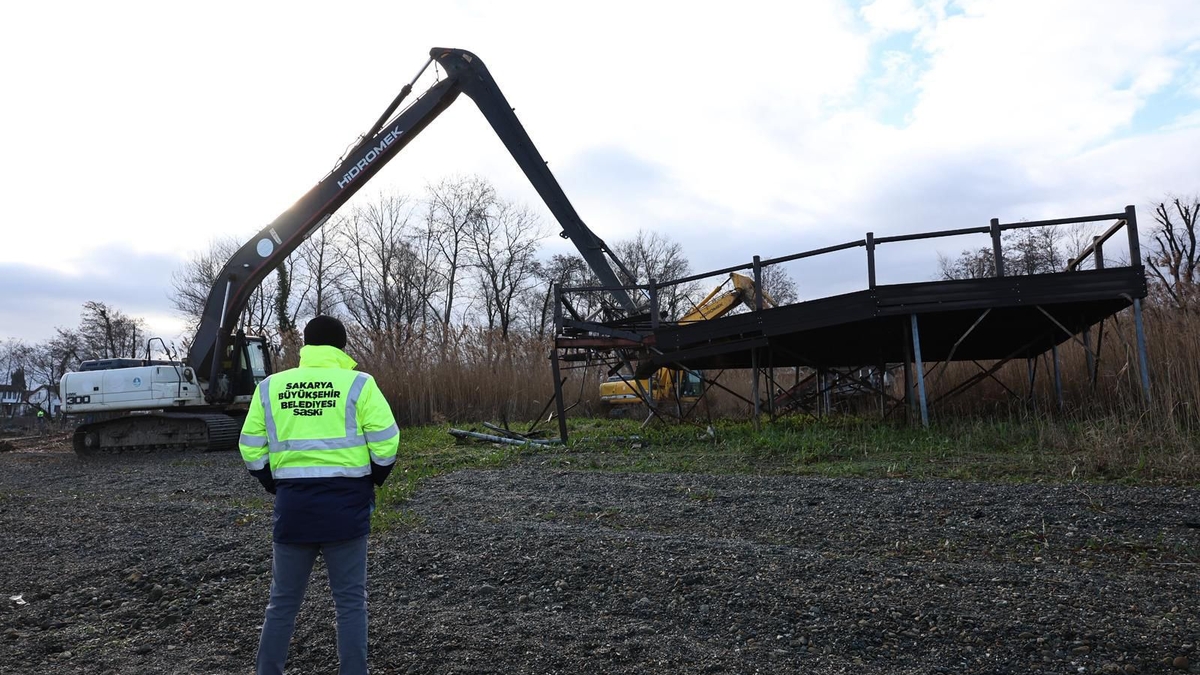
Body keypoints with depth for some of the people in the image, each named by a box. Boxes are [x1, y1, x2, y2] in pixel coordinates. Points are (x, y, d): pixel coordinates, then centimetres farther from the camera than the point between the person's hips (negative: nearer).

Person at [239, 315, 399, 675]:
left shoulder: (270, 387, 5)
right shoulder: (358, 384, -6)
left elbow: (252, 450, 6)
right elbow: (385, 444, -9)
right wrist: (373, 480, 9)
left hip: (292, 506, 3)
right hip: (345, 505, -3)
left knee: (283, 601, 17)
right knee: (350, 601, 9)